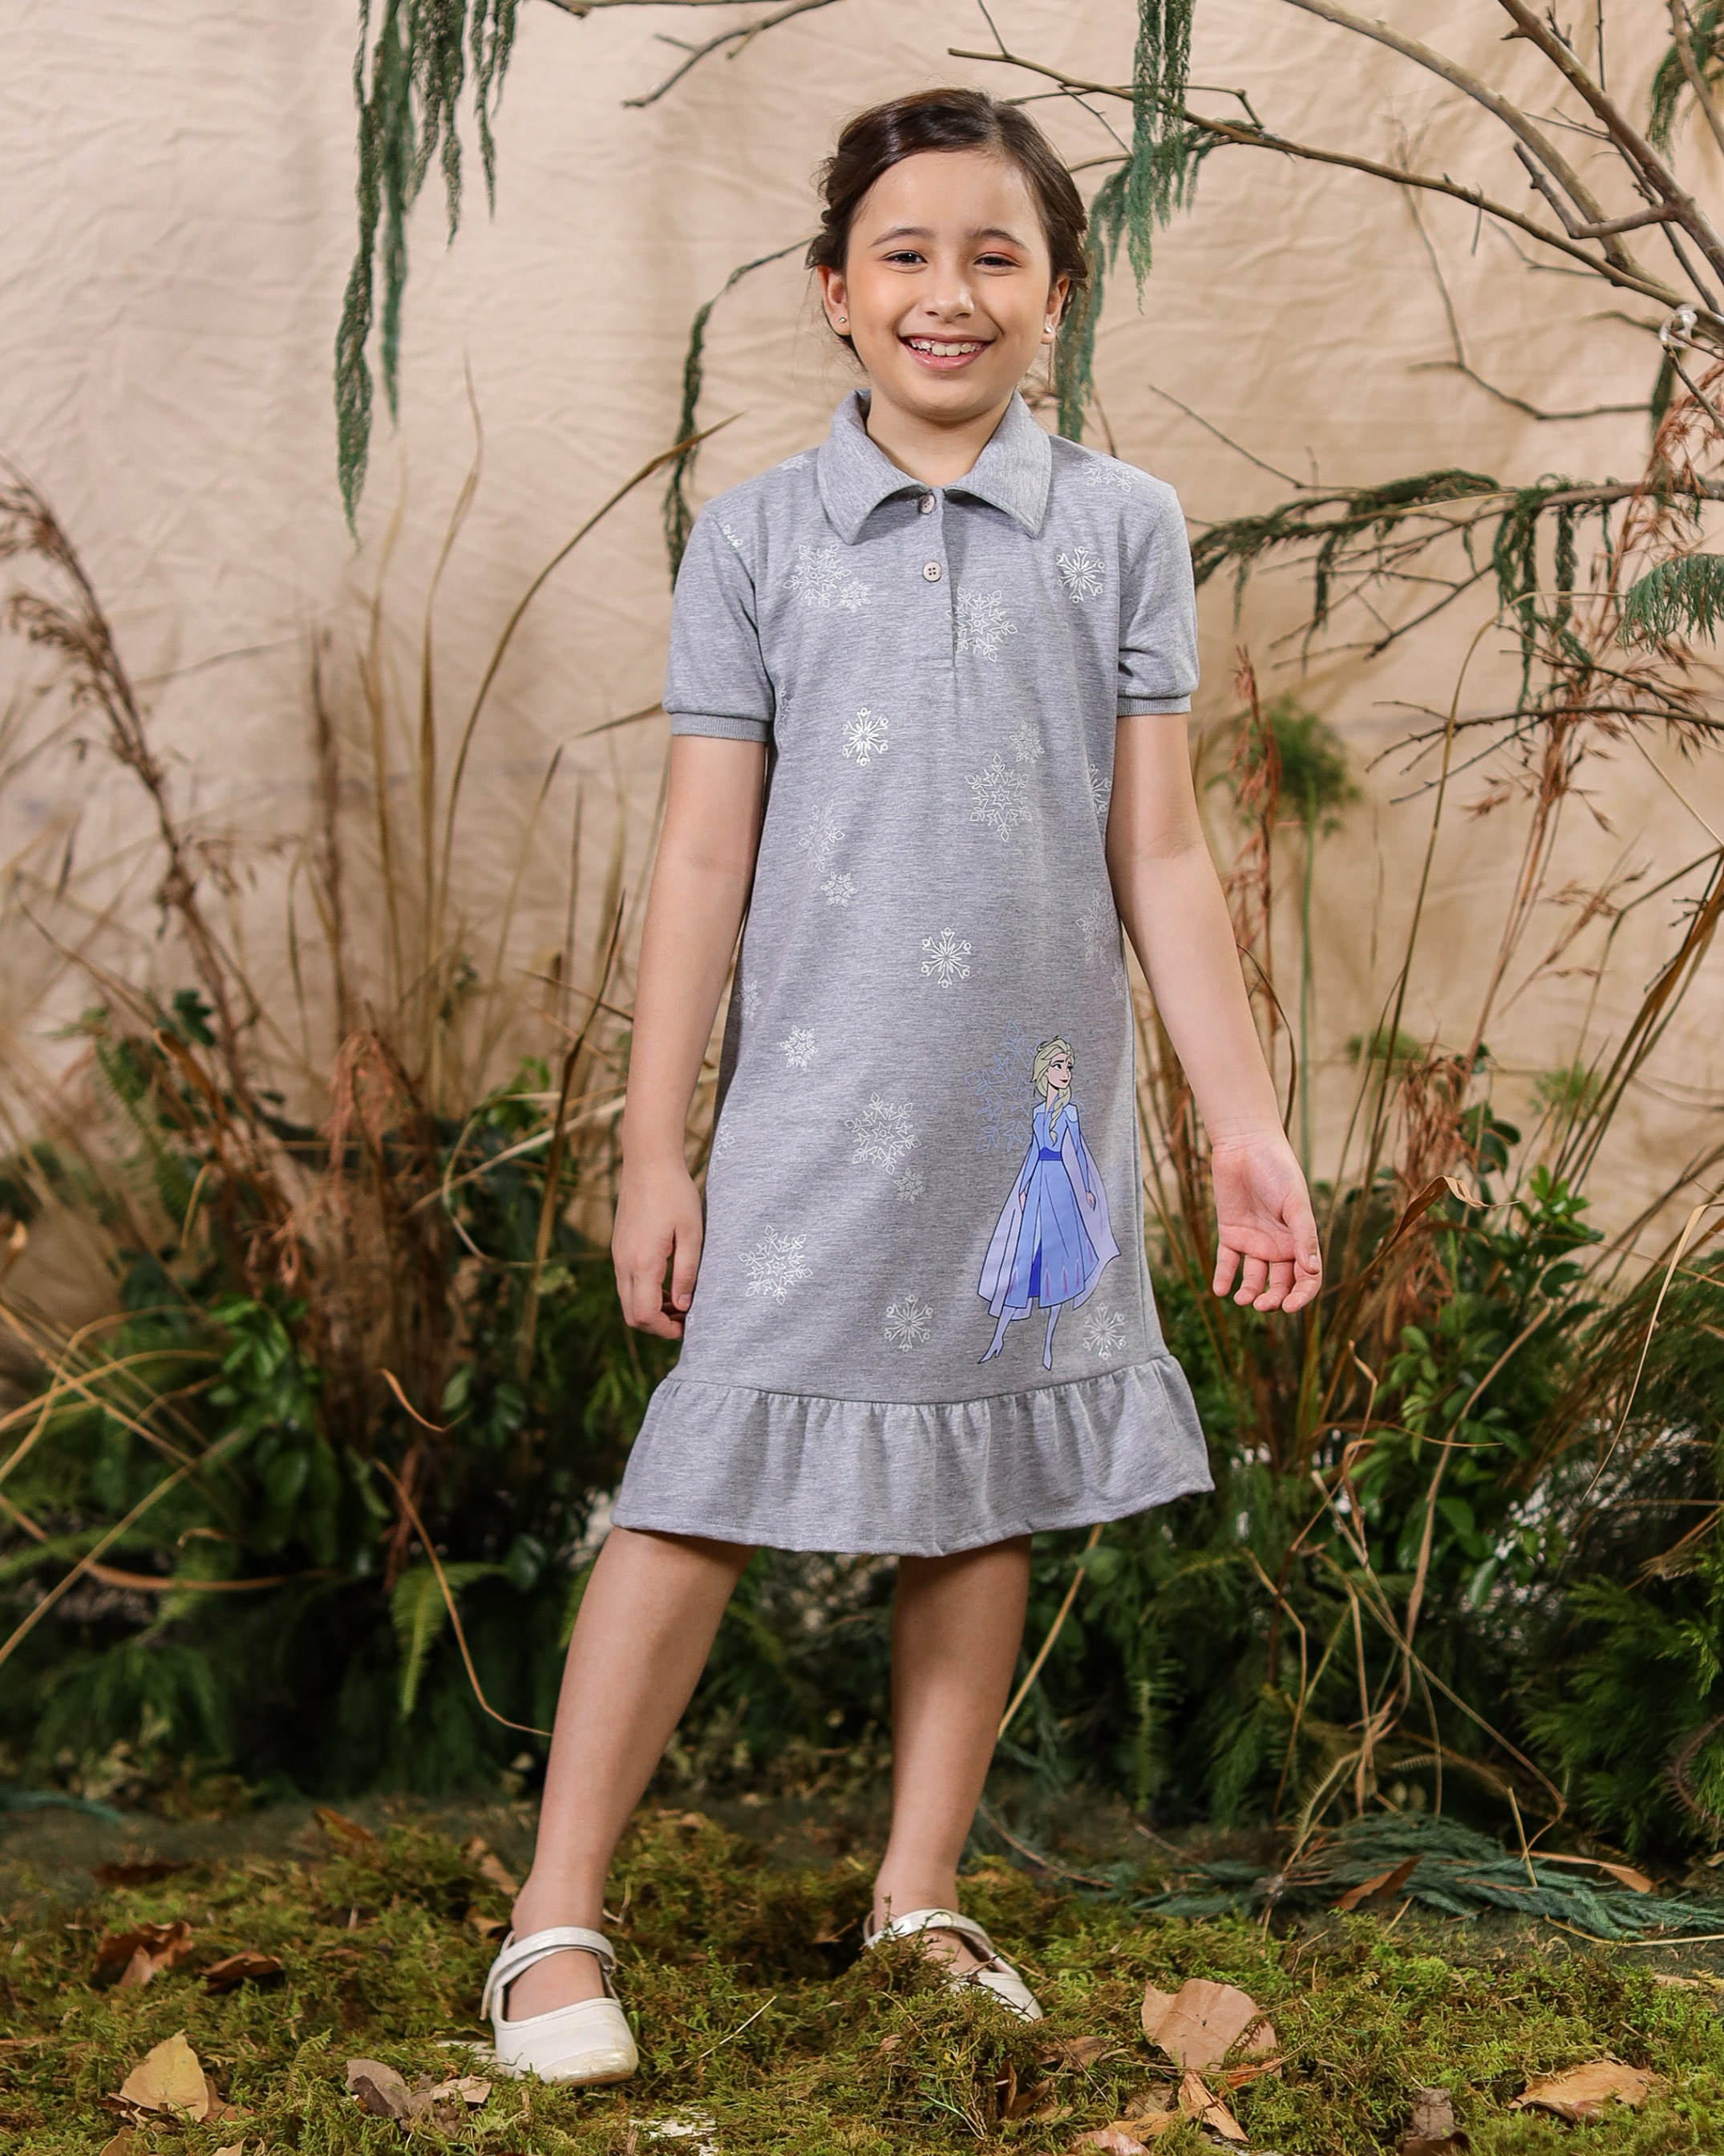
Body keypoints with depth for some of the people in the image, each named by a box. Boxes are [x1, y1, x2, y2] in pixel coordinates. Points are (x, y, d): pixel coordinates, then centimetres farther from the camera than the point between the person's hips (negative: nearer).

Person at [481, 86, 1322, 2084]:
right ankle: (556, 1918, 7)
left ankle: (920, 1897, 24)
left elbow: (1160, 854, 4)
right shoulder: (757, 536, 1)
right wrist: (654, 1148, -1)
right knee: (701, 1497, -3)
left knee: (983, 1506, 10)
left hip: (1038, 1106, 2)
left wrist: (1245, 1121, 1)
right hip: (816, 1111, -2)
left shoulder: (1121, 528, 3)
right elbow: (703, 856, 1)